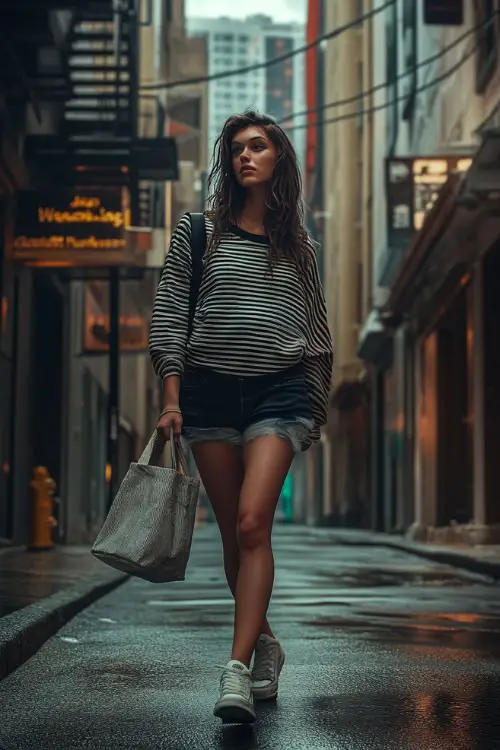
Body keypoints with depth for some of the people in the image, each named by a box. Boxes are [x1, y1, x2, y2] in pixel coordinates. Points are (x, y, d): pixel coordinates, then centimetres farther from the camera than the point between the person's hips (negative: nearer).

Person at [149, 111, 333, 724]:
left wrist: (316, 404, 15)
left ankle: (238, 671, -20)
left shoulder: (296, 243, 13)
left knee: (252, 523, -17)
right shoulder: (198, 231, 7)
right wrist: (171, 398, -4)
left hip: (278, 390, -1)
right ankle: (264, 645, 25)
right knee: (233, 533, 6)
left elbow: (315, 329, 18)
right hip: (210, 389, 1)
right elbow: (168, 314, 4)